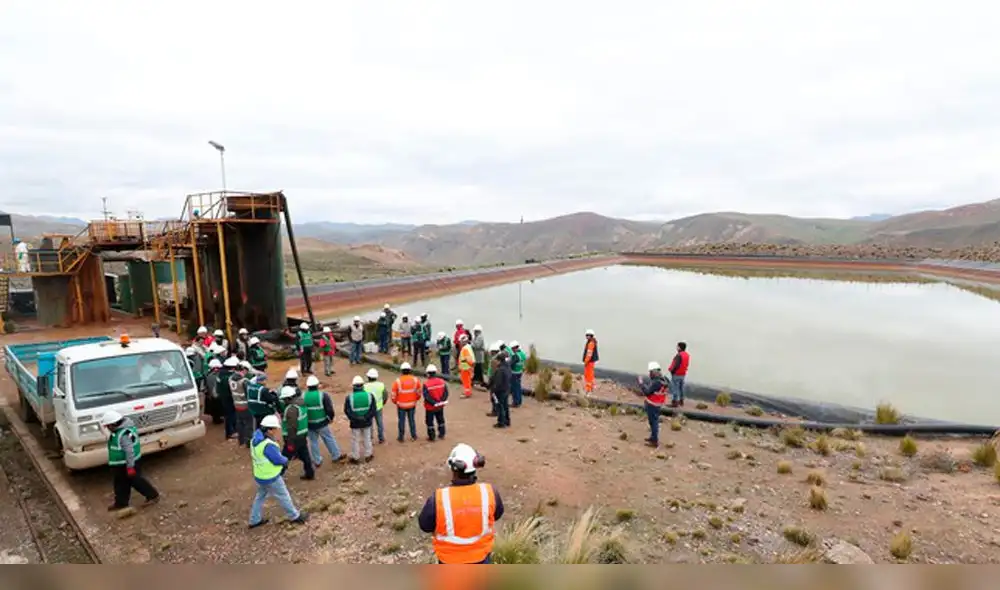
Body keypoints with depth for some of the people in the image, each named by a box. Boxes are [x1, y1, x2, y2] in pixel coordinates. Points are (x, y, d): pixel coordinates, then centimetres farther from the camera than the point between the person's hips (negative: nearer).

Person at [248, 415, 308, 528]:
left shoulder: (255, 439, -6)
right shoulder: (268, 445, -35)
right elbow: (279, 460, -25)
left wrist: (283, 460, -3)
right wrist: (286, 460, 0)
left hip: (259, 476, 8)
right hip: (271, 478, -8)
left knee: (260, 496, 26)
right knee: (283, 497, 12)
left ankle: (255, 520, 40)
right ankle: (295, 516, 30)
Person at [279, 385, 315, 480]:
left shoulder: (291, 409, -24)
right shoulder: (300, 404, 5)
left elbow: (292, 427, -24)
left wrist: (290, 443, -20)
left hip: (295, 438, -9)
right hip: (302, 435, 9)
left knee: (285, 458, 5)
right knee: (304, 455, 16)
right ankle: (310, 474, 25)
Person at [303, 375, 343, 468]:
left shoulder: (303, 397, -6)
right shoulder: (323, 395, -13)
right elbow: (329, 409, -14)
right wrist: (331, 417, 5)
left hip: (309, 424, 2)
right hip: (322, 423, -2)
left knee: (313, 442, 15)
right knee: (329, 439, 13)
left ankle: (317, 461, 25)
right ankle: (336, 456, 25)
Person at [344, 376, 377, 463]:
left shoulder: (349, 397, -13)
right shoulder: (370, 395, -9)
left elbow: (347, 411, -14)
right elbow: (373, 409, -11)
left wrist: (354, 419, -7)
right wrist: (367, 418, -9)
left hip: (355, 423, -1)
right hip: (367, 422, 2)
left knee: (355, 440, 14)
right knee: (367, 438, 18)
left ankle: (355, 458, 26)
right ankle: (368, 456, 31)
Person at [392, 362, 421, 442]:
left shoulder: (398, 381, -14)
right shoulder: (415, 379, -7)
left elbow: (394, 394, -8)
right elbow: (419, 391, 1)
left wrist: (395, 401, 11)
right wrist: (416, 399, 18)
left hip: (401, 405, -2)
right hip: (412, 404, 2)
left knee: (402, 421, 10)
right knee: (412, 420, 16)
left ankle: (401, 437, 20)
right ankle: (414, 435, 26)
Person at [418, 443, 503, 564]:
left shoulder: (439, 499, -32)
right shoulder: (490, 493, -26)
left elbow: (425, 525, -14)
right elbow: (497, 514, -5)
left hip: (450, 559, -1)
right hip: (481, 555, 1)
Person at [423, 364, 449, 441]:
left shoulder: (426, 384, -20)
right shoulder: (442, 382, -7)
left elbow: (426, 396, -21)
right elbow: (446, 393, -6)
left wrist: (433, 403, -14)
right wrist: (442, 401, -6)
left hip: (430, 407, -4)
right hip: (440, 406, 4)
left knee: (430, 422, 11)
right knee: (440, 420, 22)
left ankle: (432, 437, 18)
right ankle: (441, 435, 31)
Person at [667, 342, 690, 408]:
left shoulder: (679, 355, -23)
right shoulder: (687, 355, 5)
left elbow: (676, 365, -28)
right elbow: (686, 364, 10)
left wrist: (672, 371, -13)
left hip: (676, 374, -9)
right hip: (683, 374, 9)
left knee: (674, 388, -3)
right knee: (681, 388, 18)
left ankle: (674, 402, 0)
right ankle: (681, 401, 29)